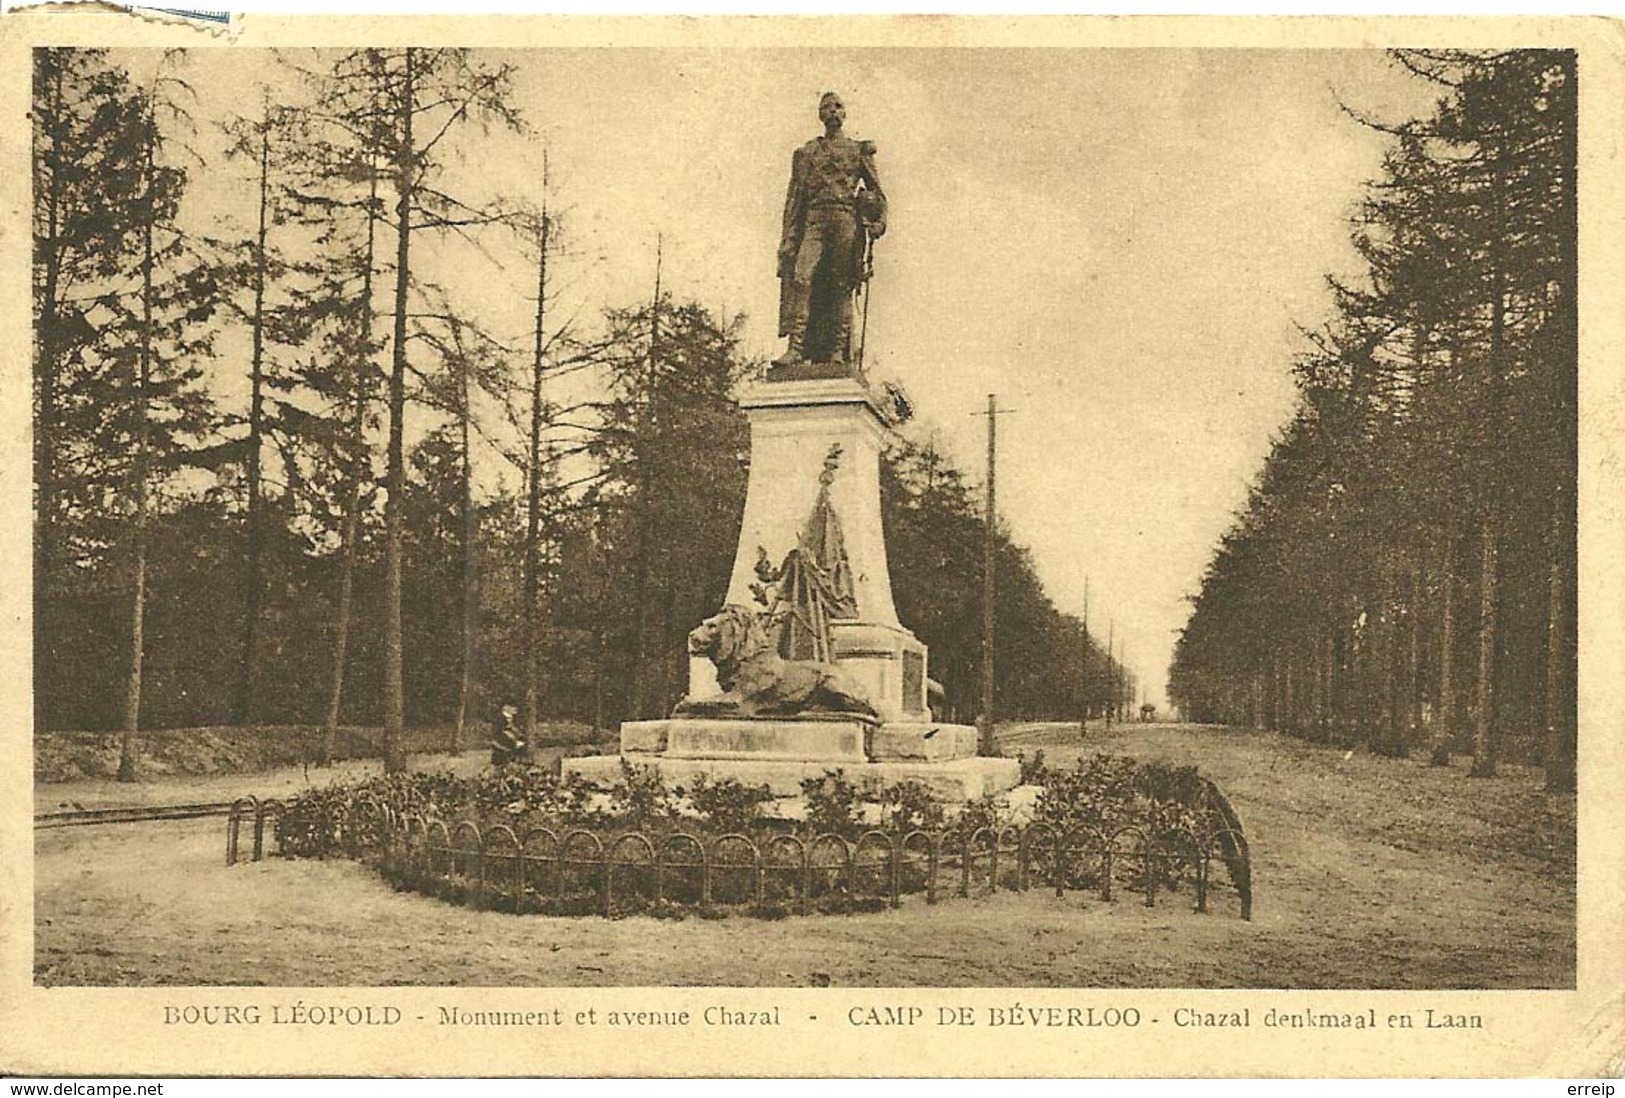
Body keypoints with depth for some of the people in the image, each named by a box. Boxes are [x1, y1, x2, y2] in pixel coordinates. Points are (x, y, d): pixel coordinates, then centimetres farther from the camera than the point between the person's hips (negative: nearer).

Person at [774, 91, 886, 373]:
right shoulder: (806, 152, 19)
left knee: (841, 286, -5)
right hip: (814, 219, 1)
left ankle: (838, 350, -4)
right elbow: (794, 196, 15)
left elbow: (877, 192, 15)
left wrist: (879, 220, -4)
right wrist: (788, 236, 4)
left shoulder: (859, 150, 16)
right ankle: (795, 347, -22)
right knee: (801, 277, -16)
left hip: (846, 219, -1)